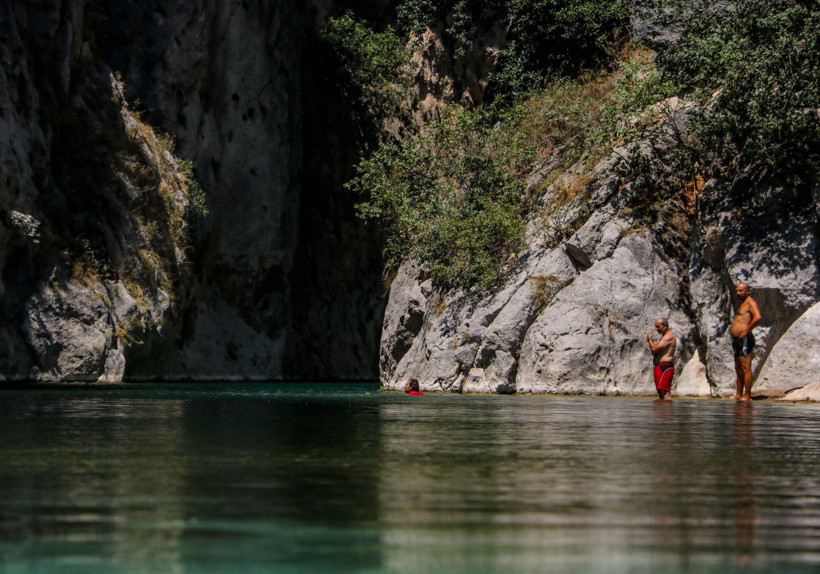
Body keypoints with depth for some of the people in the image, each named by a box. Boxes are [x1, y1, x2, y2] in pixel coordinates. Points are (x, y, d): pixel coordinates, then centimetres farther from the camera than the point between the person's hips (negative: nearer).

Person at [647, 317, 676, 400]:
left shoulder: (669, 336, -12)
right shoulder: (664, 337, 23)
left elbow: (655, 349, -20)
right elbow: (654, 352, 20)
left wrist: (650, 339, -4)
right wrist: (651, 341, 4)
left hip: (665, 367, -11)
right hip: (660, 367, 11)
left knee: (664, 392, -16)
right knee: (661, 393, 11)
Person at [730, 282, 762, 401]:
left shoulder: (750, 302, -7)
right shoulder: (743, 304, 24)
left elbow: (758, 317, -24)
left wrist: (746, 330, -22)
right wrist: (733, 329, 20)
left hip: (744, 339, -11)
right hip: (737, 339, 11)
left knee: (745, 368, -11)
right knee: (738, 368, 14)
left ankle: (747, 396, -12)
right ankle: (738, 395, 20)